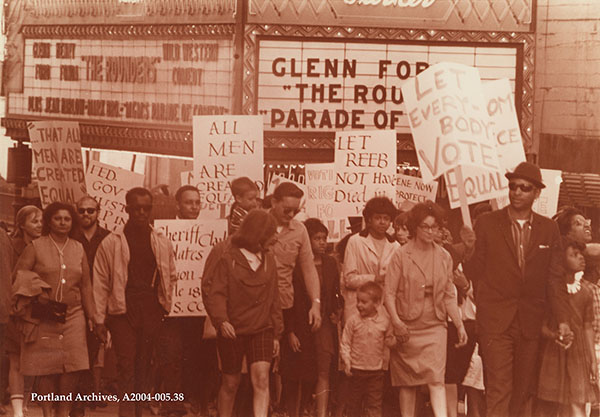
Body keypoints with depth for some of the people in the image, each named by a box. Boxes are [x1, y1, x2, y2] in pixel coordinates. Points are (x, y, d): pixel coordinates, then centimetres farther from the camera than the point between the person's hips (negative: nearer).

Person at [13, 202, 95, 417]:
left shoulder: (78, 249, 12)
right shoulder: (35, 247, 1)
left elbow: (85, 285, 16)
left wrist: (91, 315, 14)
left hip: (72, 315, 3)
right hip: (43, 317, -3)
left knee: (71, 367, -6)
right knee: (46, 368, -3)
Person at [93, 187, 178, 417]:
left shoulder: (162, 243, 11)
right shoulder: (111, 243, 3)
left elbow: (172, 277, 19)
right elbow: (100, 283, 3)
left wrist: (168, 306, 7)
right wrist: (100, 319, -1)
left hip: (153, 312, 2)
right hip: (122, 311, -2)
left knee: (144, 366, 5)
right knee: (126, 365, -7)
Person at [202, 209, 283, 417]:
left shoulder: (267, 260, 13)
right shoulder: (224, 254, -6)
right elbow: (213, 290, -13)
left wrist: (276, 333, 15)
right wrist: (220, 319, -28)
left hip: (261, 330, 3)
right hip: (232, 330, -3)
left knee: (261, 378, -13)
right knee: (231, 382, 6)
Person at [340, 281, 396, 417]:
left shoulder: (384, 321, -2)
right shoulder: (353, 320, -5)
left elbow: (389, 340, 11)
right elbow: (345, 342, -1)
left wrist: (393, 340, -13)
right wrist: (346, 361, -10)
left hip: (376, 369, 0)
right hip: (357, 369, 0)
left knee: (374, 402, -1)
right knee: (355, 401, 10)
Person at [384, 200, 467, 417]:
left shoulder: (444, 257, 9)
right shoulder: (400, 255, -2)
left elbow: (449, 295, 13)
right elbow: (389, 293, -6)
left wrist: (459, 325, 6)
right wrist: (396, 321, -20)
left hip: (435, 326, 1)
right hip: (407, 327, -1)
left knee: (436, 377, -13)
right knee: (407, 382, 4)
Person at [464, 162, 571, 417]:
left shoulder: (548, 229, 9)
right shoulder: (487, 224, 3)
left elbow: (554, 278, 8)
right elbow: (474, 272, 3)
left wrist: (562, 319, -2)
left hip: (530, 324, 3)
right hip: (495, 321, -3)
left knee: (523, 393, 7)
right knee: (499, 390, -10)